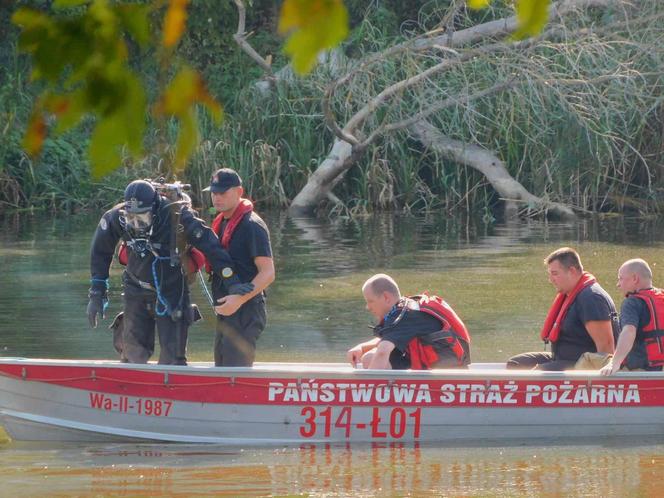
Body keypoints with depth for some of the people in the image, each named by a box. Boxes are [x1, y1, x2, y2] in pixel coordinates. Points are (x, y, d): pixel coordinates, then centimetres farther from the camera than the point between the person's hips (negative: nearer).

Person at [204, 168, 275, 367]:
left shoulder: (252, 225, -15)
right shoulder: (221, 223, 14)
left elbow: (268, 273, -19)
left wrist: (240, 299, -28)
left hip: (245, 311, -10)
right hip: (226, 310, 10)